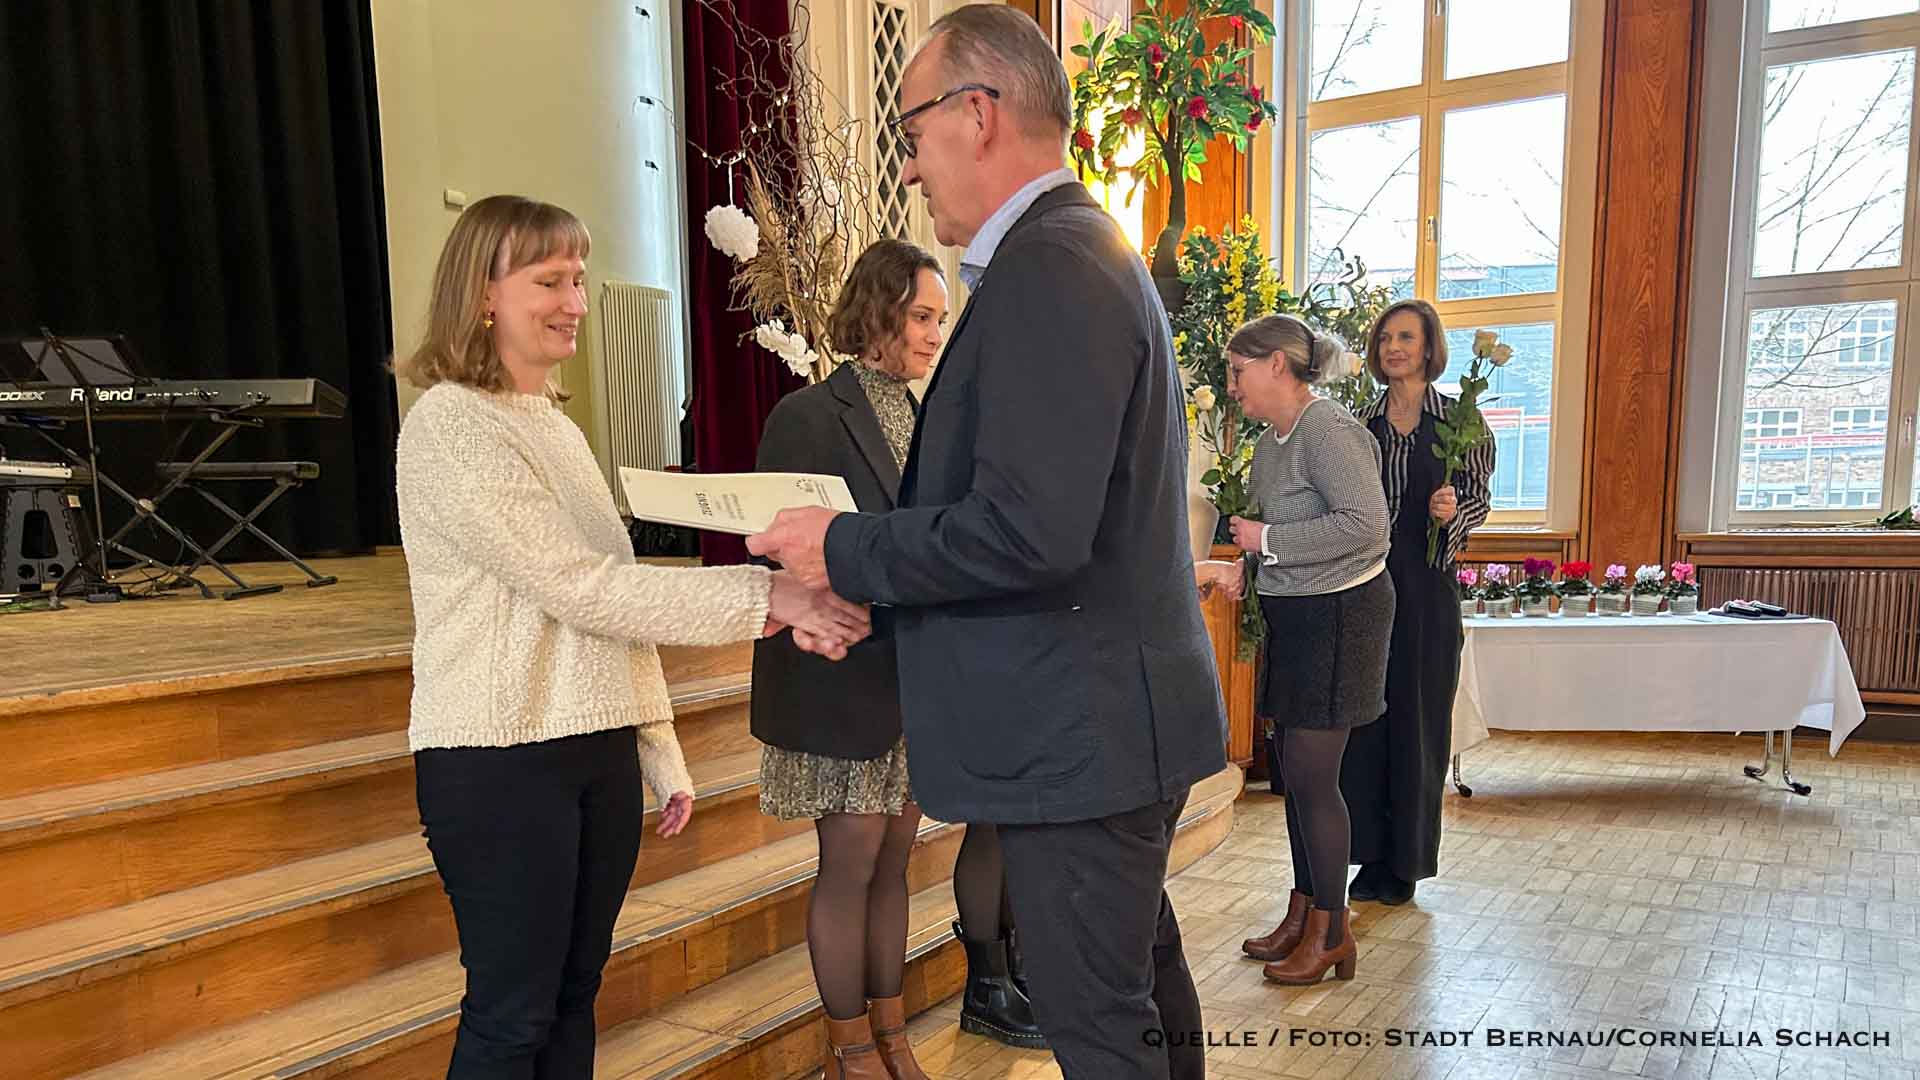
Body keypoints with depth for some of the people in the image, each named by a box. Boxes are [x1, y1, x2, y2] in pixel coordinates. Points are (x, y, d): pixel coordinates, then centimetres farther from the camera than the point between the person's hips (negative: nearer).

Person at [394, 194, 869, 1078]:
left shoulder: (559, 429, 13)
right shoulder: (447, 428, -11)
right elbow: (581, 587, -19)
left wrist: (660, 753, 12)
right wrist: (768, 598, -22)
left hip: (599, 751, 7)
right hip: (501, 761, -7)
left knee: (571, 999, 15)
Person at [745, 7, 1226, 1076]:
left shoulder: (1048, 267, -20)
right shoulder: (1091, 247, 14)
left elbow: (1030, 533, -28)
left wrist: (845, 546, -15)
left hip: (1083, 733, -10)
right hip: (1122, 713, 10)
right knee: (1143, 972, 25)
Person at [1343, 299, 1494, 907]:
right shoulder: (1362, 423, 9)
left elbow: (1480, 497, 2)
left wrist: (1454, 509, -19)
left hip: (1426, 585, -3)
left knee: (1416, 716, 3)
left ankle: (1406, 861, 16)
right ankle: (1371, 854, 16)